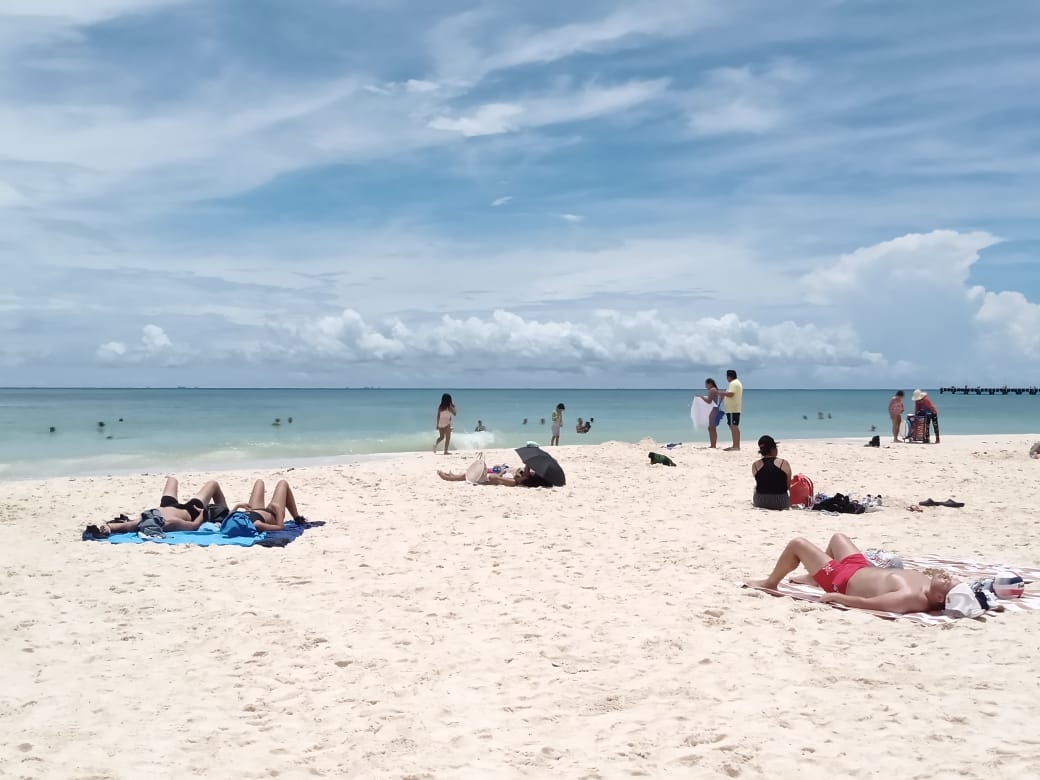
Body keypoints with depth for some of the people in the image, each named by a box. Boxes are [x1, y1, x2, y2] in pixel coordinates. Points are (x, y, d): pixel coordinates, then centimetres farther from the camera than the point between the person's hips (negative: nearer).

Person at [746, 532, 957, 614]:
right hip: (863, 568, 8)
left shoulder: (910, 598, -42)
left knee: (797, 544, 3)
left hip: (843, 581, -8)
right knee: (837, 537, 32)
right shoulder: (926, 581, -22)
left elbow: (867, 603, -36)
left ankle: (770, 583, 32)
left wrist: (835, 597, -27)